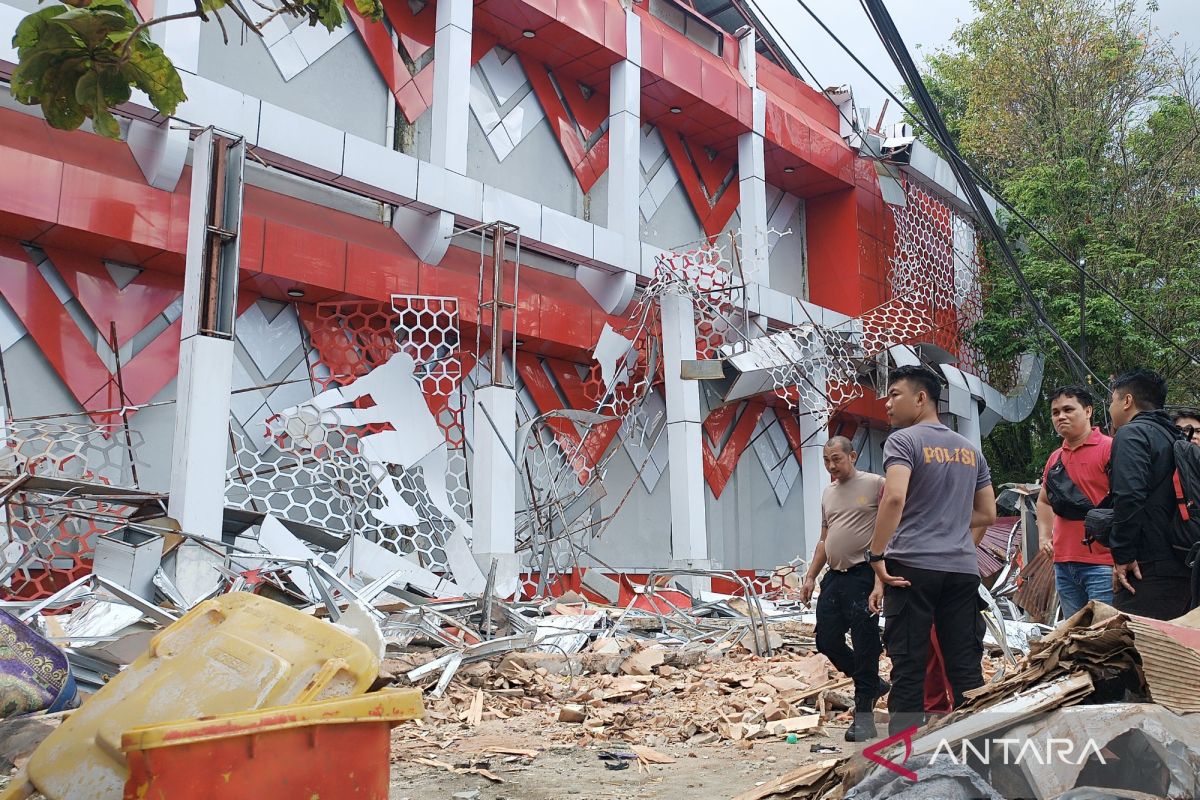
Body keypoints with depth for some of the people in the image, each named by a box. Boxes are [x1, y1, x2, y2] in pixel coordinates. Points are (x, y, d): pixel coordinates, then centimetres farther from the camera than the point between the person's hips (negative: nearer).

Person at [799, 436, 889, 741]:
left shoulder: (875, 484, -4)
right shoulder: (828, 493, 18)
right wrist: (810, 577, 16)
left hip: (863, 575, -7)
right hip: (834, 576, 8)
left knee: (864, 643, -6)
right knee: (827, 641, 6)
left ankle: (864, 715, 2)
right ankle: (872, 684, 28)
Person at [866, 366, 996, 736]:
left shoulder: (904, 440, -5)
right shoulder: (970, 449, 16)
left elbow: (894, 497, -21)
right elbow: (987, 514, 20)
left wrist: (876, 556, -17)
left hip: (913, 566, -6)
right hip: (963, 568, 6)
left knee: (908, 667, -2)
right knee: (966, 669, 9)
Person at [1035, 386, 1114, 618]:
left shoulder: (1108, 448, -7)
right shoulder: (1055, 458, 15)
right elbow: (1044, 501, 29)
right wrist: (1044, 536, 14)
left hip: (1102, 562, -7)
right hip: (1063, 562, 7)